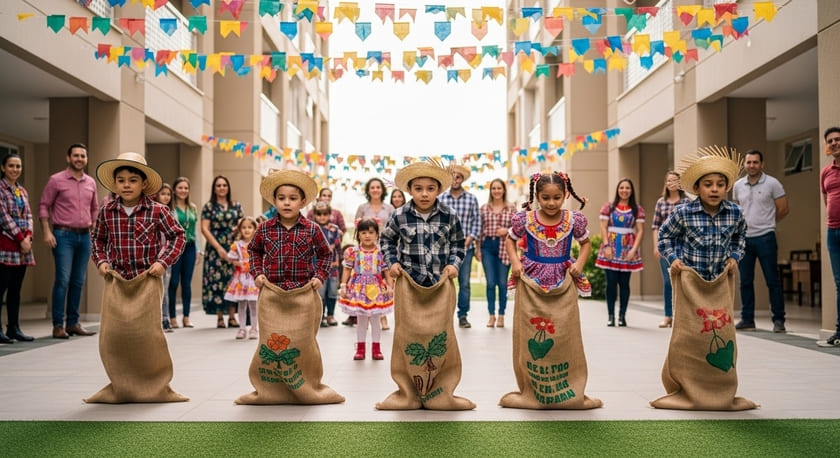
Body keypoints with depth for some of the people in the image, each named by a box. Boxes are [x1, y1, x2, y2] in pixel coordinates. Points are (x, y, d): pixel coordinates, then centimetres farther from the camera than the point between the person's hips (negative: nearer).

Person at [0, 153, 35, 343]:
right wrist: (20, 239, -13)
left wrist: (28, 235, -5)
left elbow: (28, 216, 12)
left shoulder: (23, 191, 16)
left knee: (16, 289, 9)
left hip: (23, 243, 7)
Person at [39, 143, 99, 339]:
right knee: (63, 280, -8)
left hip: (84, 236, 5)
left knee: (78, 281, 8)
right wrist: (47, 232, -10)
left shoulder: (91, 182, 12)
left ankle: (73, 323, 15)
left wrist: (95, 232, 13)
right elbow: (43, 206, -2)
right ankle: (58, 325, -2)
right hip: (63, 235, -5)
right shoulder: (56, 180, -2)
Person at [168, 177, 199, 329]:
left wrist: (198, 250, 13)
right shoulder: (169, 207, -3)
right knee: (173, 282, -1)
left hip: (190, 247, 4)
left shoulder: (193, 208, 13)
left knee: (187, 283, 7)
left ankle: (186, 317, 13)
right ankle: (172, 317, 7)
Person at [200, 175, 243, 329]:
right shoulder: (209, 206, 3)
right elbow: (204, 229, -3)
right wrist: (218, 248, -11)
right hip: (215, 249, -2)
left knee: (233, 280, 0)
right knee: (217, 280, -3)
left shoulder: (236, 206, 11)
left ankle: (232, 316, 5)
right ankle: (219, 317, 3)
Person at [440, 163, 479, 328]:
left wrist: (469, 238, -9)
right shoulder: (441, 199, 3)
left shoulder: (472, 199, 3)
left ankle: (463, 316, 12)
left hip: (466, 246, 0)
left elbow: (476, 222, 3)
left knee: (464, 282, 4)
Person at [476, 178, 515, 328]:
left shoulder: (511, 209, 4)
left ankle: (501, 316, 13)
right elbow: (479, 230, 7)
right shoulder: (484, 208, 6)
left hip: (504, 247, -1)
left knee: (502, 282, 4)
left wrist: (506, 230, -13)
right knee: (490, 282, 3)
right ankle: (491, 315, 10)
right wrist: (478, 249, 2)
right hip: (487, 247, 1)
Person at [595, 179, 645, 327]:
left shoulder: (638, 209, 6)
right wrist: (606, 245, -9)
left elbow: (640, 230, 2)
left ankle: (622, 316, 9)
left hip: (627, 250, 0)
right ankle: (611, 316, 4)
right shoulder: (608, 207, 6)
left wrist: (634, 249, -8)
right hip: (611, 249, 0)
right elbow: (603, 227, 2)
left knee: (624, 283, 2)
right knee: (611, 282, -2)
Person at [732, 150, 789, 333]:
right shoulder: (738, 185, 9)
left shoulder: (772, 184, -4)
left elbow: (783, 210, -1)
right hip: (743, 238, 4)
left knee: (772, 281, -1)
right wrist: (743, 225, 12)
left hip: (765, 238, -4)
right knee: (745, 281, 8)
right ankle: (747, 319, 15)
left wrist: (765, 223, 8)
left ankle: (778, 320, 7)